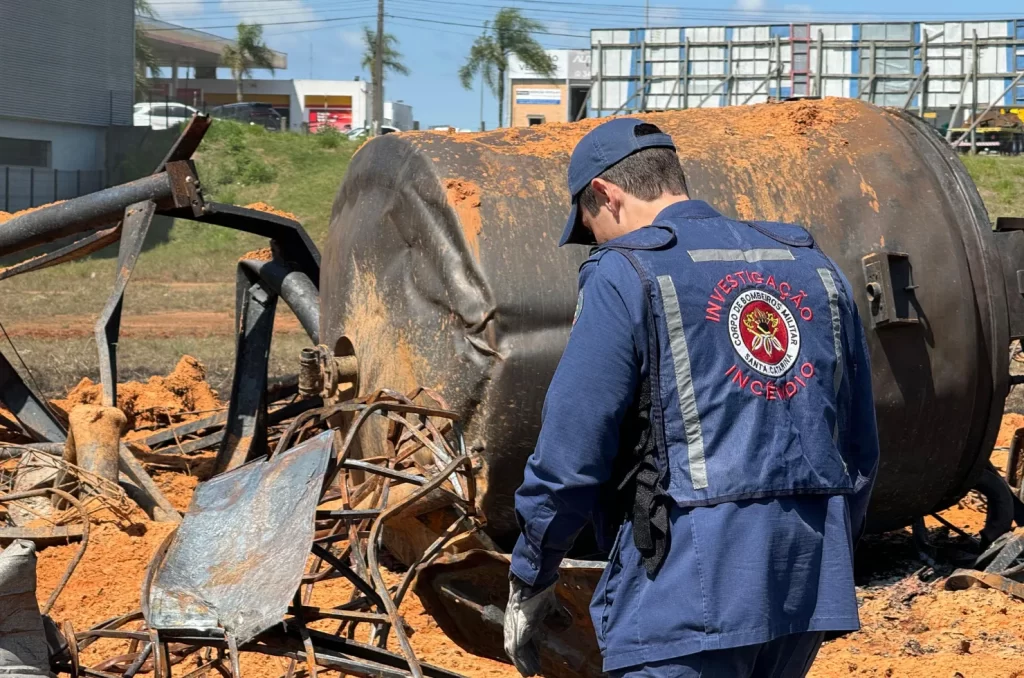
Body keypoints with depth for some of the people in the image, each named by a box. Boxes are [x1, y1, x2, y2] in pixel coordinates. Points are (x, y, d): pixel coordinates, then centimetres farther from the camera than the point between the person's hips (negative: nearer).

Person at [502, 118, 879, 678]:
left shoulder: (625, 275, -5)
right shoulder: (815, 268, 15)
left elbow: (570, 452, -8)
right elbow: (860, 449, 17)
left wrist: (529, 581, 4)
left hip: (688, 592, -7)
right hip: (809, 582, 7)